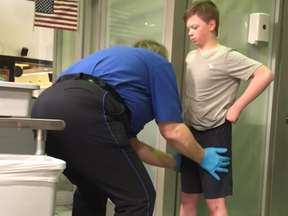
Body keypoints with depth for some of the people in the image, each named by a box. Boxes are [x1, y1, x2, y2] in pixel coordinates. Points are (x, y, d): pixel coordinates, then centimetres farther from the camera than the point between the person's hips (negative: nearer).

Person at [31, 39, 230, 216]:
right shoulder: (159, 64, 22)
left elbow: (131, 145, 38)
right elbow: (172, 131, 13)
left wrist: (175, 162, 47)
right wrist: (203, 158, 31)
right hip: (84, 108, -9)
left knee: (91, 192, 29)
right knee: (138, 198, 4)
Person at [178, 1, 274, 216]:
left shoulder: (226, 56, -11)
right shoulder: (190, 57, 9)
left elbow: (265, 75, -20)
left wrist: (236, 107, -18)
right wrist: (182, 128, 11)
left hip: (215, 134, -7)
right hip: (191, 133, 7)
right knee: (188, 198, 14)